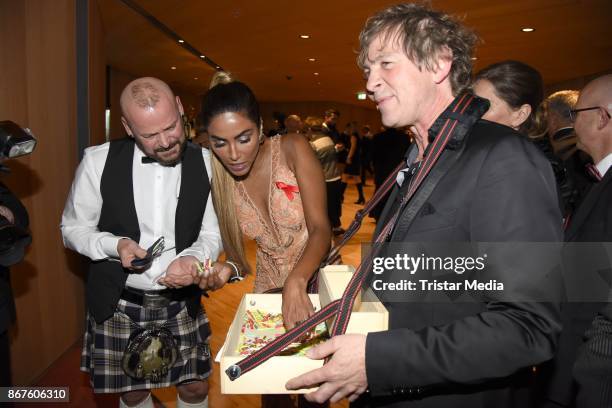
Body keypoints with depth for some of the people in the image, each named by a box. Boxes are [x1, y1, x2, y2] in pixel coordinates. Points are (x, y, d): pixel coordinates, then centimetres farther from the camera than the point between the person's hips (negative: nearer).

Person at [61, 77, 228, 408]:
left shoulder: (205, 163, -10)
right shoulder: (98, 161, -12)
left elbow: (212, 232, -2)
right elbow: (73, 228, -1)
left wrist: (193, 258, -23)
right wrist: (115, 245, -20)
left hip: (182, 301, 1)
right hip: (118, 303, 0)